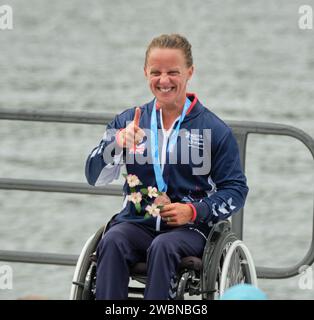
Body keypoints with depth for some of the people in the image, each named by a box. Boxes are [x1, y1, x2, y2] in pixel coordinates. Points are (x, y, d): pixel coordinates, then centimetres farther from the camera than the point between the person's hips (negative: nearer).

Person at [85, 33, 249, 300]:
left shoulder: (215, 130, 4)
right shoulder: (128, 121, 12)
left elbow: (235, 190, 6)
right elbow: (96, 178, 6)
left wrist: (194, 211, -11)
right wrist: (117, 145, -15)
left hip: (189, 229, -2)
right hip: (136, 224, 2)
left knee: (162, 247, -35)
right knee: (112, 242, -30)